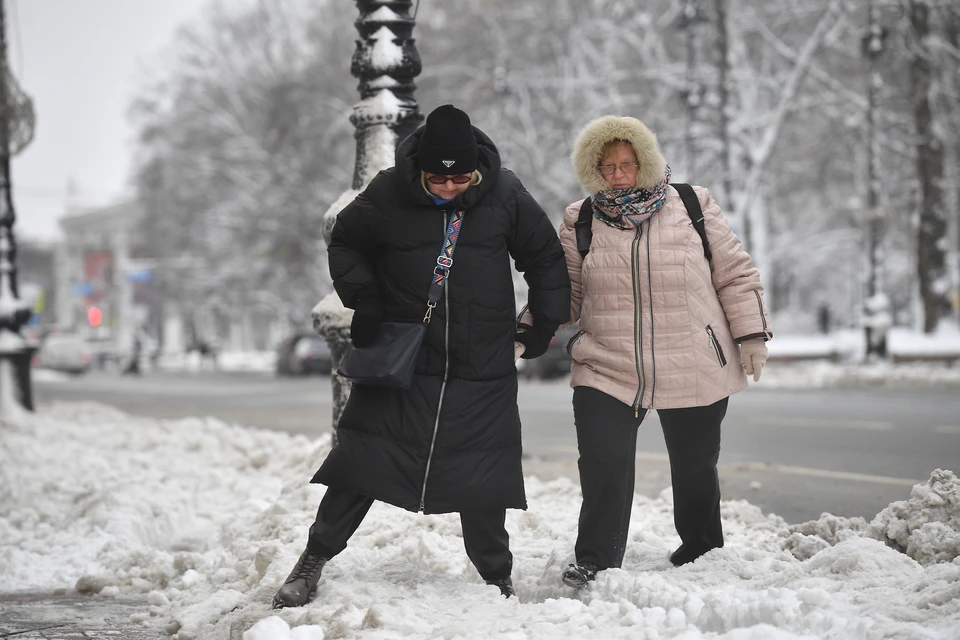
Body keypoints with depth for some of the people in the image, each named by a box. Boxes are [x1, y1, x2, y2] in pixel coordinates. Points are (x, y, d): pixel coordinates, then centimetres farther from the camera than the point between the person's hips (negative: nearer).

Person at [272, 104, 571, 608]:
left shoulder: (505, 196, -5)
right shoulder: (388, 193, -8)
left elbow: (545, 259, 8)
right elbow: (345, 243, 9)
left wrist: (544, 327, 6)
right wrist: (363, 300, -3)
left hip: (482, 371, 1)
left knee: (482, 480, 5)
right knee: (361, 461, 0)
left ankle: (496, 577, 22)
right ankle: (313, 561, 14)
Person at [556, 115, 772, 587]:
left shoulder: (694, 207, 2)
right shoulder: (579, 222, 6)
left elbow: (735, 275, 7)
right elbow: (563, 293, 13)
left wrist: (750, 336, 1)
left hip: (694, 370, 0)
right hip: (605, 371, 0)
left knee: (695, 466, 12)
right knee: (603, 464, -13)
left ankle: (701, 555, 33)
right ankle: (595, 562, 0)